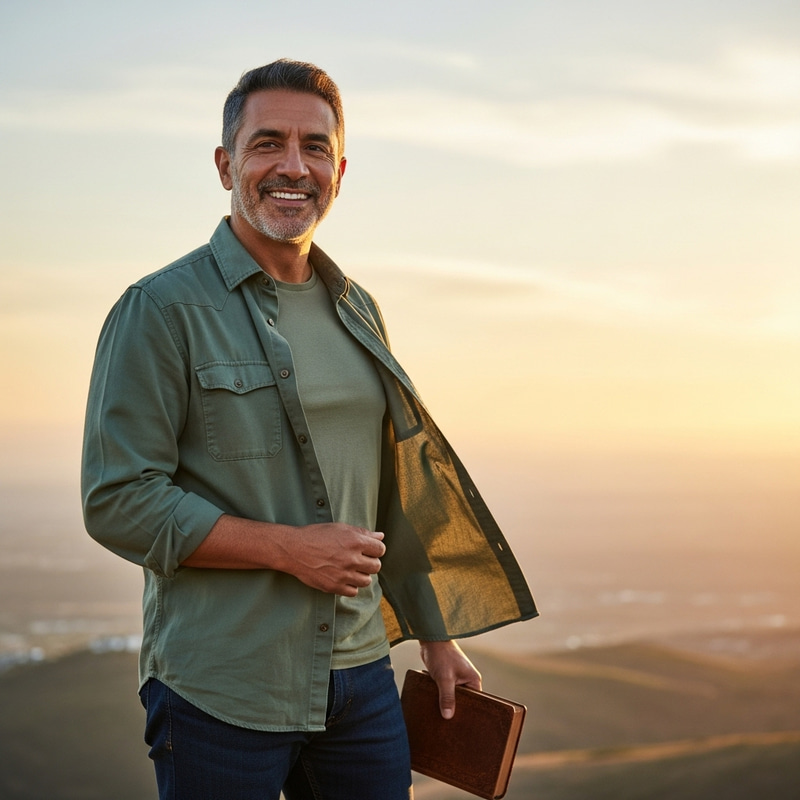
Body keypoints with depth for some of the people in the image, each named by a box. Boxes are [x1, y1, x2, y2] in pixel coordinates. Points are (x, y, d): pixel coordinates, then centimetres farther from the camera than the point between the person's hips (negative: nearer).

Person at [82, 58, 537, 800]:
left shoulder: (356, 311, 12)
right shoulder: (161, 310, -8)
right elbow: (118, 501, -13)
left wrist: (436, 638, 19)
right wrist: (290, 549, -16)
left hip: (360, 677, 6)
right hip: (219, 692, -5)